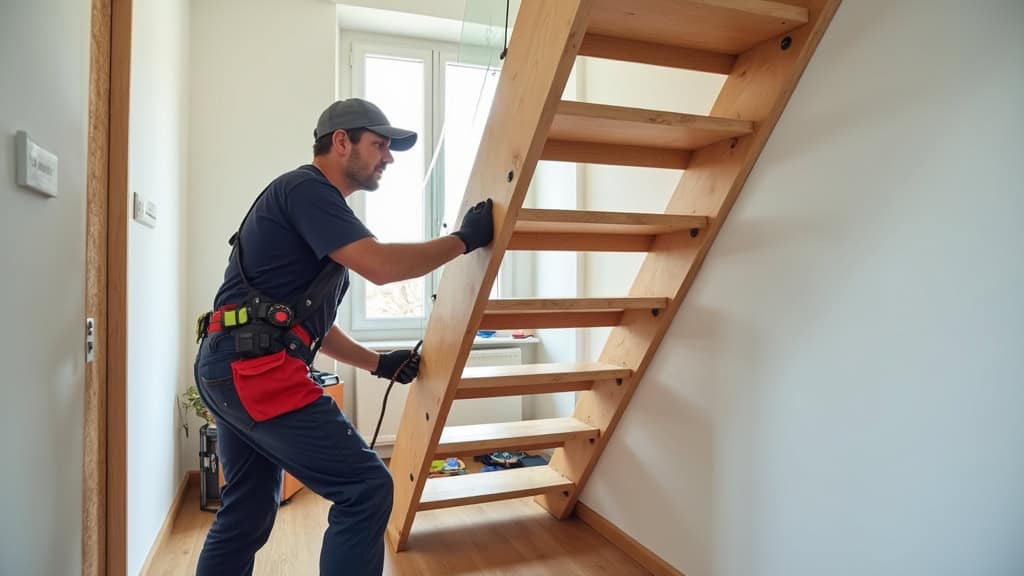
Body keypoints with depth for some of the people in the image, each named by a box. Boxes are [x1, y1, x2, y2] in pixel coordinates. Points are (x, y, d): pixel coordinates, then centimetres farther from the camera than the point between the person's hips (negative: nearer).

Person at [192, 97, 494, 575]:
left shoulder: (318, 202, 22)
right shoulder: (306, 188, -7)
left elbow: (309, 321, 23)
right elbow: (381, 265, -21)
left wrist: (377, 363, 19)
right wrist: (464, 239, -10)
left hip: (234, 367, 11)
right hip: (254, 367, -11)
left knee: (247, 514, 20)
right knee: (366, 488, -9)